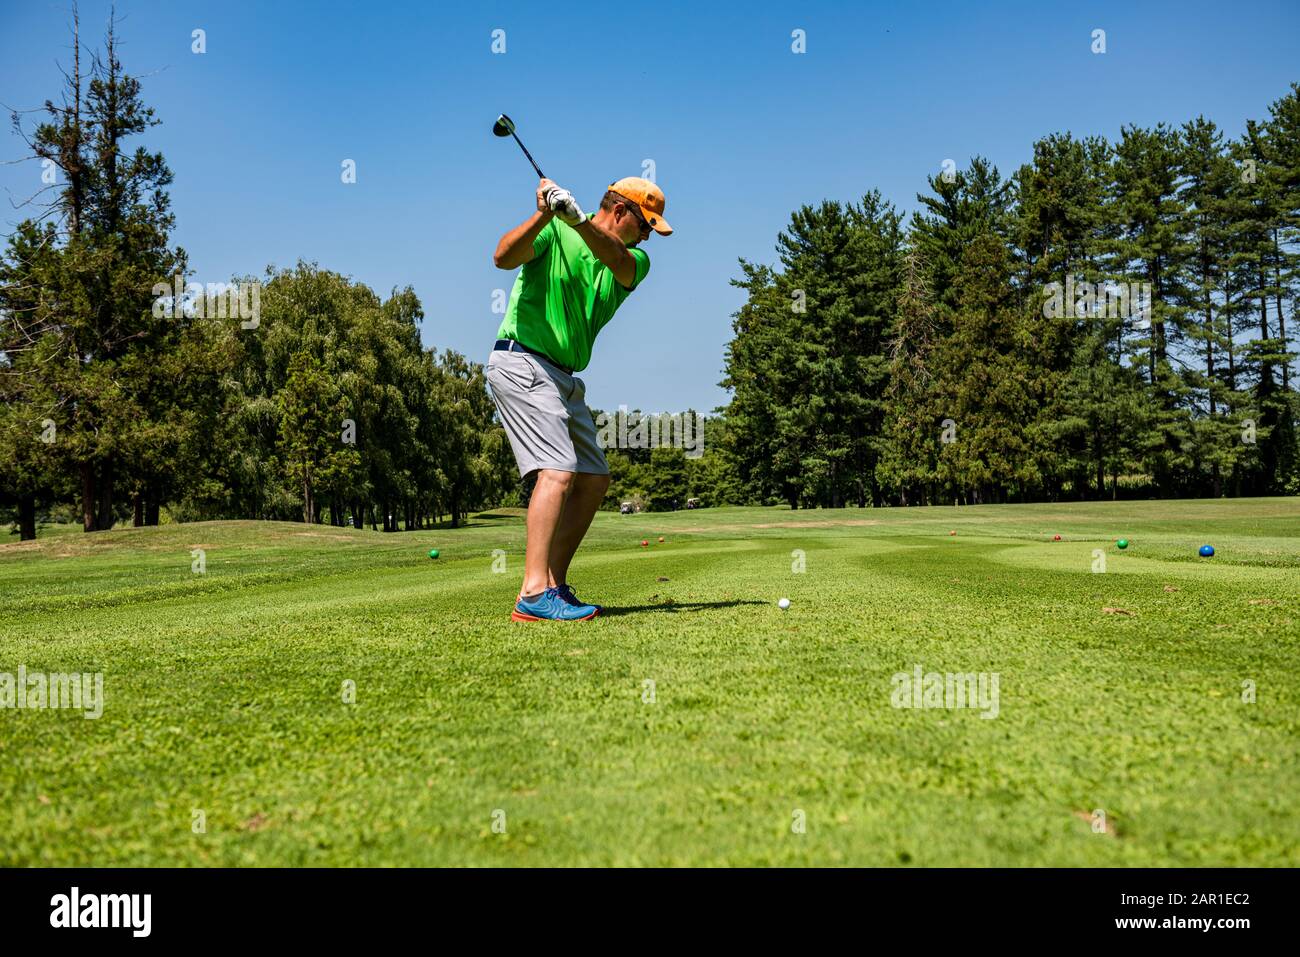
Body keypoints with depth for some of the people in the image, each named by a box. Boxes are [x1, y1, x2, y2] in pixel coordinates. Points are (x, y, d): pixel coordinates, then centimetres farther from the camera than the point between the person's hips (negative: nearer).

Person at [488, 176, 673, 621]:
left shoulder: (635, 259, 9)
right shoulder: (553, 231, -5)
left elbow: (617, 260, -15)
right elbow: (504, 257, -21)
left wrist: (580, 221, -33)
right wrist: (542, 217, -35)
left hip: (563, 377, 8)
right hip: (522, 362, -8)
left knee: (594, 480, 6)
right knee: (558, 469, -21)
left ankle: (554, 584, 11)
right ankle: (534, 595, -24)